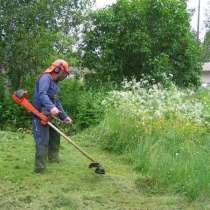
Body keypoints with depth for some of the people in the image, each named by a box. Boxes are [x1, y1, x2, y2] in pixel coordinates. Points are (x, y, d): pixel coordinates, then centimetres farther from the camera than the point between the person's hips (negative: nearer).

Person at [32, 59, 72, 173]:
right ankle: (40, 167, -8)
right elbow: (42, 94, -31)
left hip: (49, 115, 10)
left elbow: (57, 102, 25)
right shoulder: (45, 78, -13)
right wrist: (51, 107, -46)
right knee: (43, 141, -12)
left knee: (55, 136, 21)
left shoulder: (54, 83, 19)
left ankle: (53, 158, 38)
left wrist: (64, 116, 21)